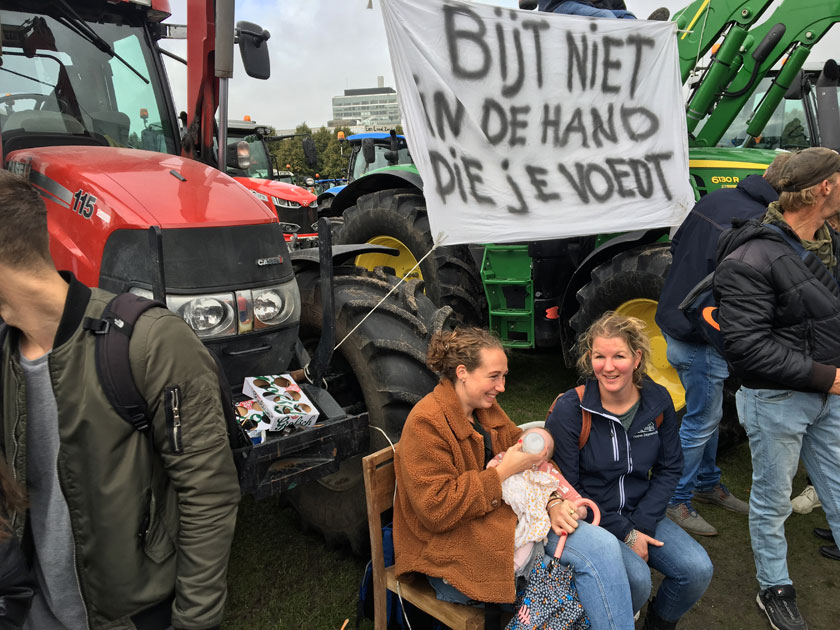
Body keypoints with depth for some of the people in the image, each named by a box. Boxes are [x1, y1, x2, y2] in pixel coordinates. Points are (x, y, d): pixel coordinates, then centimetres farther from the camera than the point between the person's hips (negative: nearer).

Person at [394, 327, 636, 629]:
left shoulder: (486, 407, 9)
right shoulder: (425, 423, -17)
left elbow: (529, 455, 11)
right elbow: (437, 509, -21)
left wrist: (553, 502, -8)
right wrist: (502, 472, -21)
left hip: (507, 519, 8)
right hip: (457, 553, -8)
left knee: (604, 546, -12)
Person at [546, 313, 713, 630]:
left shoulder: (658, 401, -4)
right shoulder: (569, 410, -17)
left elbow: (669, 469, 4)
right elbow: (565, 488, -13)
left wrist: (641, 525, -9)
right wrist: (624, 533, -14)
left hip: (641, 515, 5)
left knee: (698, 569, -15)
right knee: (636, 578, -28)